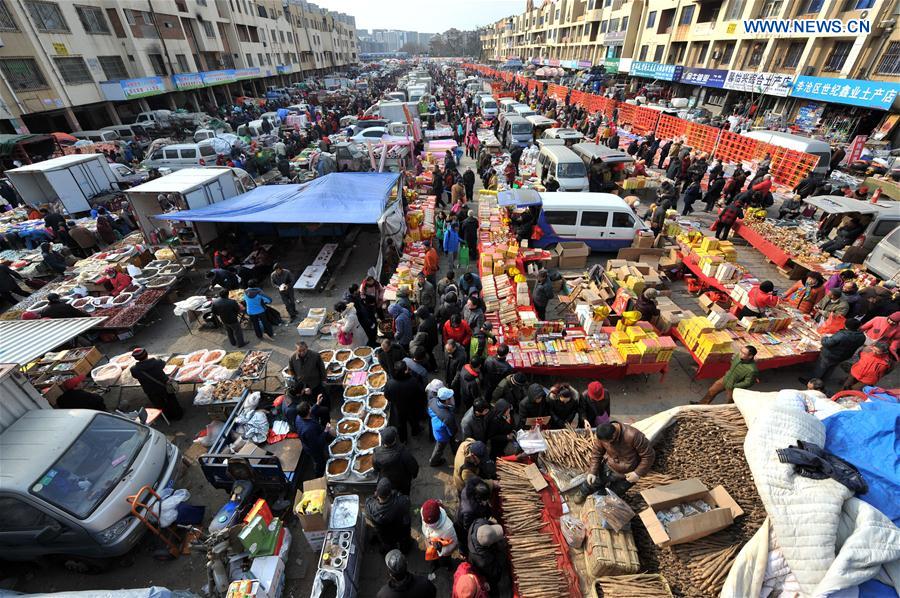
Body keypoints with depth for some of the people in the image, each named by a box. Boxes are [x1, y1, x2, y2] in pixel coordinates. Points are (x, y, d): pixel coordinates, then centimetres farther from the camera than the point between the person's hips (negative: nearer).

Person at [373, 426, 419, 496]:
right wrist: (414, 474, -1)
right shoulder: (403, 452, -40)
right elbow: (413, 467, -25)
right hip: (403, 482, -1)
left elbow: (376, 469, -10)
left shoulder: (376, 455, -33)